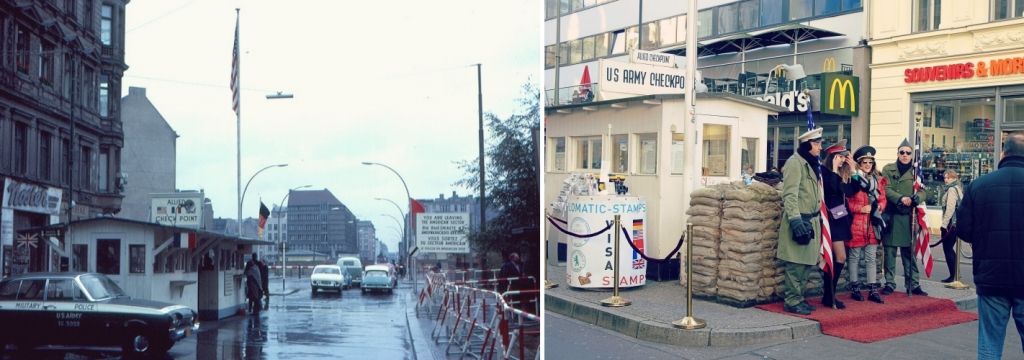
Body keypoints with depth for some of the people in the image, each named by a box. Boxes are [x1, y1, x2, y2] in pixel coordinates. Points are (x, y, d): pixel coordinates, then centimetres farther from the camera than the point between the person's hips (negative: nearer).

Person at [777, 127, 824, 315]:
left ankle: (798, 297, 21)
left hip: (812, 220, 9)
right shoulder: (795, 162, -12)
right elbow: (790, 195, -19)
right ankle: (792, 301, 2)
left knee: (808, 263, 12)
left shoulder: (813, 164, 17)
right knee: (796, 264, -4)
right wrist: (795, 220, -25)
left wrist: (817, 217, 22)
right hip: (800, 221, -9)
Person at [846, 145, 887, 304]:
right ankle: (855, 288, 12)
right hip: (856, 224, -5)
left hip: (873, 224, 5)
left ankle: (873, 290, 11)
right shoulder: (852, 179, -6)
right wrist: (861, 208, -18)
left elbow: (883, 200, 14)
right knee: (854, 257, 3)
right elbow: (846, 202, -8)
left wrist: (877, 208, -6)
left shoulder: (878, 179, 13)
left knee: (871, 258, 7)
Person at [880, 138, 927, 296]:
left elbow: (922, 191, 2)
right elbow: (886, 189, -7)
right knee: (889, 251, 2)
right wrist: (901, 198, -22)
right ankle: (889, 283, 11)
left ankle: (913, 284, 11)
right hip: (891, 216, -1)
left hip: (908, 218, 2)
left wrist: (916, 198, -21)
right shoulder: (888, 169, 4)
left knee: (909, 252, 4)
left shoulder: (915, 172, 10)